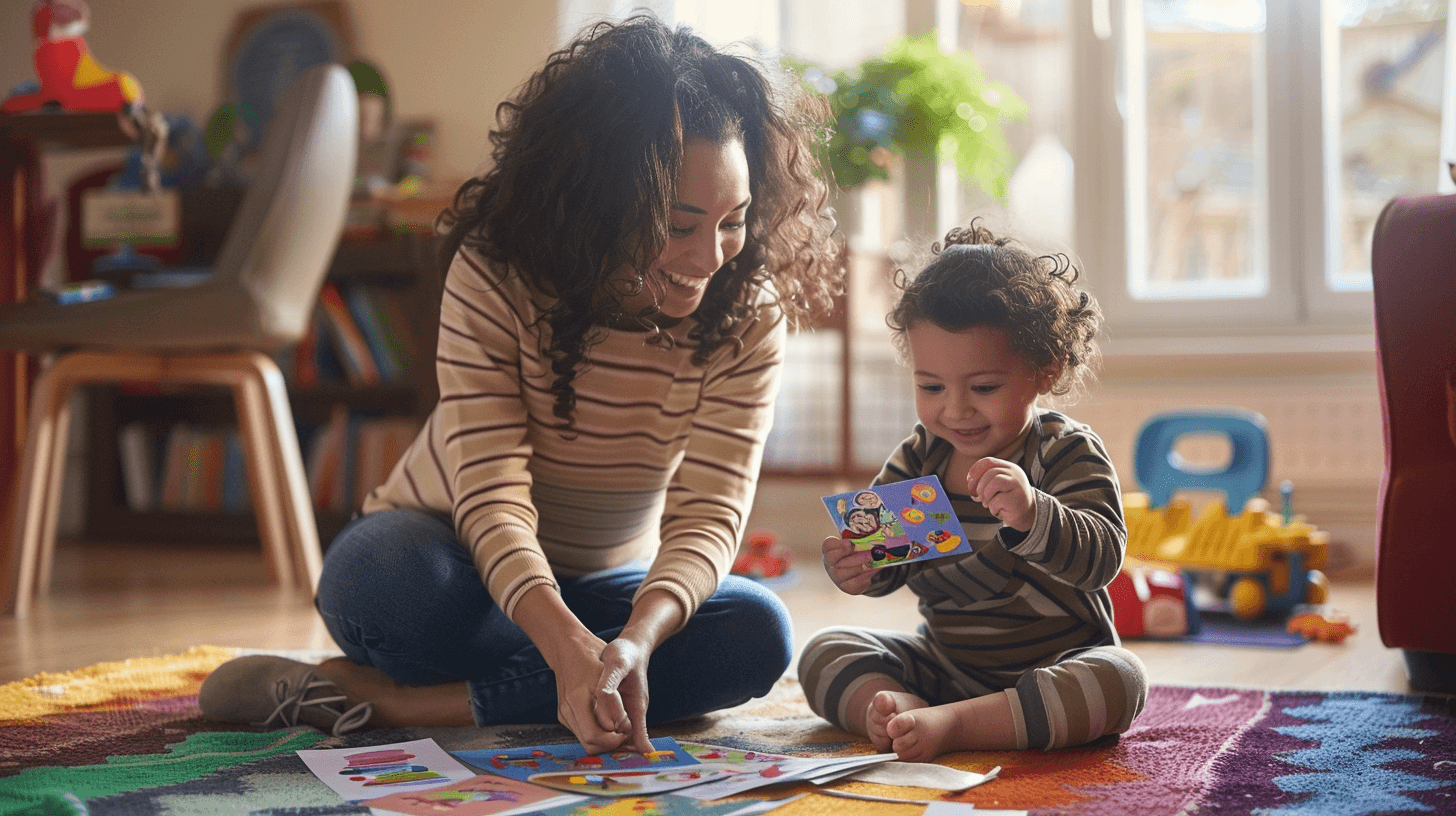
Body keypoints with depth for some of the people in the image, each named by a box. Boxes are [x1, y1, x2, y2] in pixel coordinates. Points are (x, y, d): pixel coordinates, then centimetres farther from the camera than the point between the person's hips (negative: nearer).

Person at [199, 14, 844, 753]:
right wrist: (572, 649, -48)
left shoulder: (749, 317, -15)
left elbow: (709, 514, -23)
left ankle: (404, 702, -27)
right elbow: (492, 492, -30)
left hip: (608, 587, 4)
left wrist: (635, 641, -44)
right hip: (467, 569, -4)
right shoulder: (496, 274, -22)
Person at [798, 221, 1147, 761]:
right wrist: (855, 567, -24)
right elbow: (886, 563, 2)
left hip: (1053, 669, -4)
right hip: (943, 665, 4)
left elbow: (1101, 556, -27)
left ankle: (951, 724, -39)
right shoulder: (919, 457, 2)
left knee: (1119, 680, -34)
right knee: (822, 652, -8)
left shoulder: (1067, 454, -12)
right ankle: (894, 710, -35)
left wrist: (1030, 515, -48)